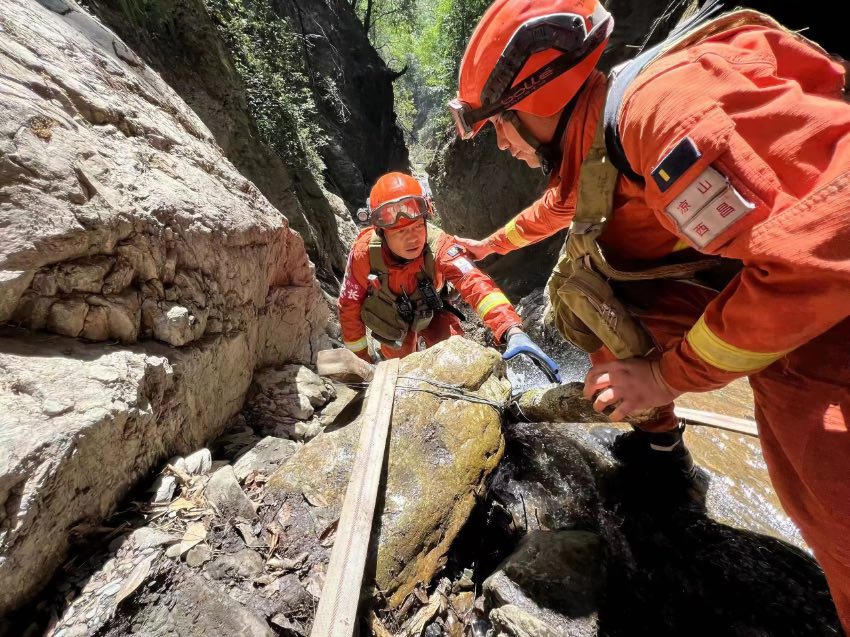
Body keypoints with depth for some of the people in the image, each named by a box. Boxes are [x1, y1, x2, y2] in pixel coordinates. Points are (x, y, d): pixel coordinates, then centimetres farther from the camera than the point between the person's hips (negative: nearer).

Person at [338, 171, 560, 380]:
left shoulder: (438, 245, -35)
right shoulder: (364, 253, -33)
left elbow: (475, 284, -51)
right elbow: (349, 307, -19)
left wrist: (513, 330, -68)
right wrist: (360, 357, -8)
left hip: (431, 312, 0)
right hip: (392, 322, 1)